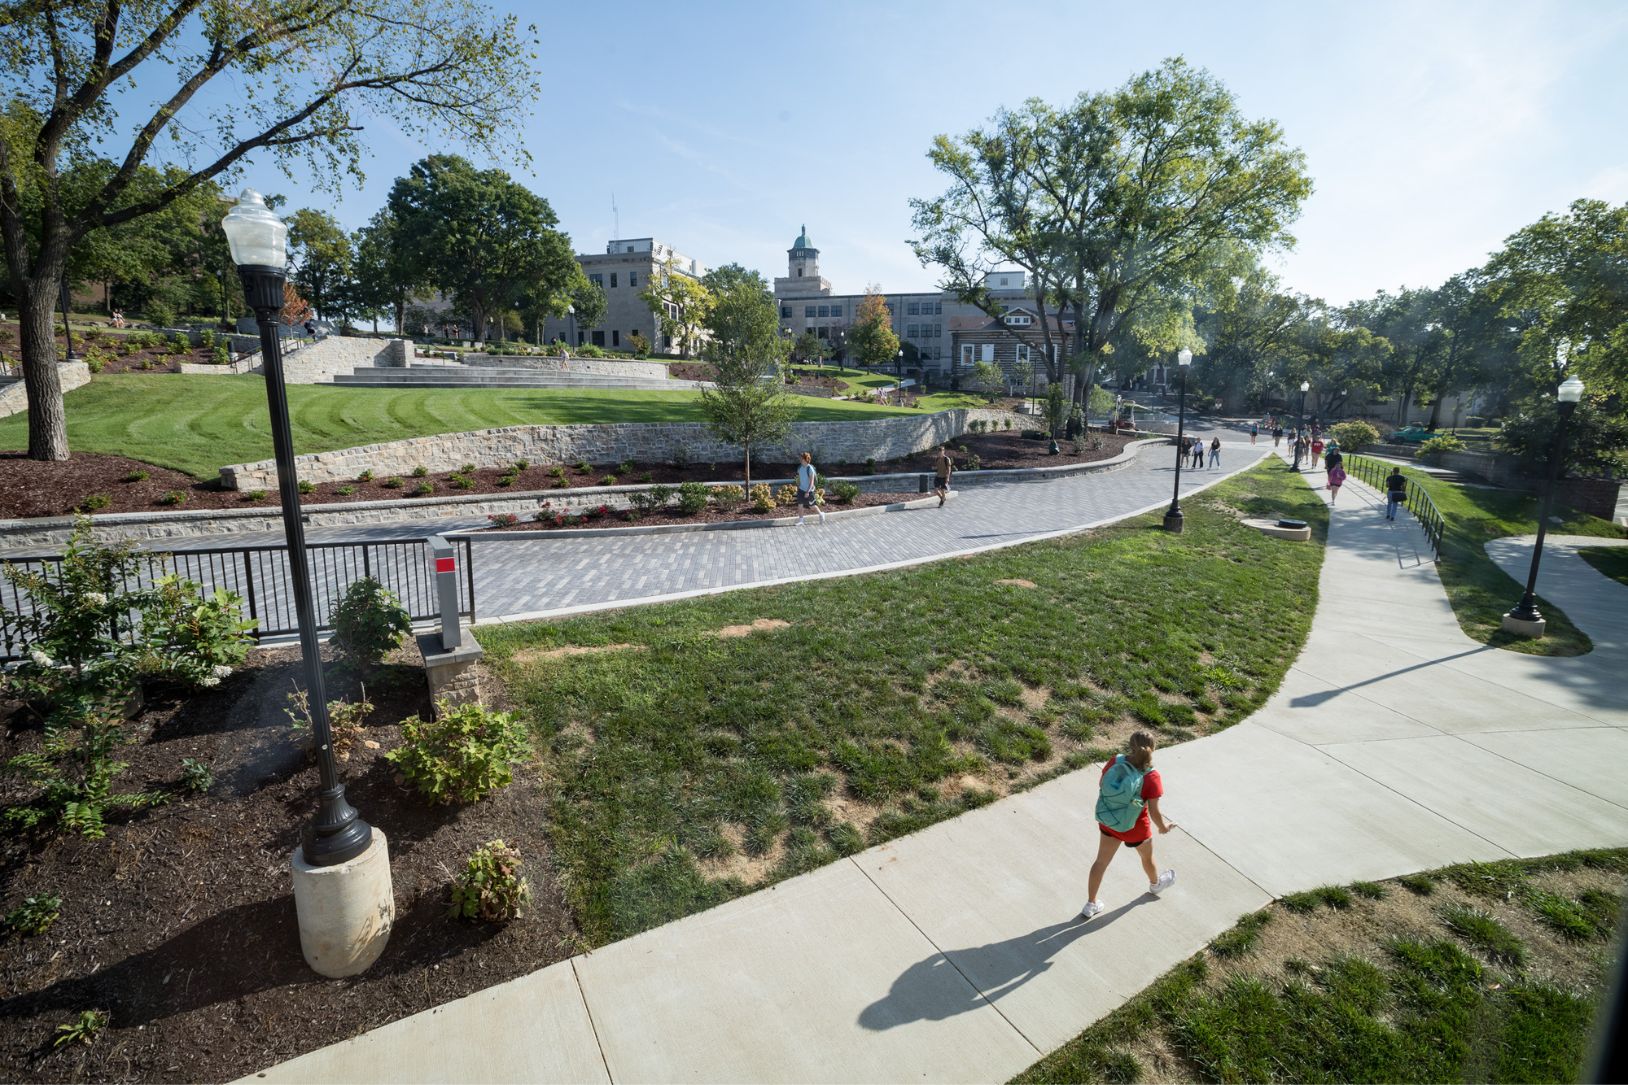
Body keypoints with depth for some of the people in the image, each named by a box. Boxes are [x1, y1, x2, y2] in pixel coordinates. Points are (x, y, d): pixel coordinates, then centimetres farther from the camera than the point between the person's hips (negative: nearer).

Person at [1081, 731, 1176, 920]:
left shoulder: (1115, 761, -18)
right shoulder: (1151, 777, -28)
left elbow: (1101, 784, -2)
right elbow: (1154, 812, -21)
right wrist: (1163, 827, 1)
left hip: (1107, 821, 3)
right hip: (1134, 828, -3)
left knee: (1101, 861, 19)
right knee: (1147, 857, 31)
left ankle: (1091, 905, 31)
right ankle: (1155, 884, 62)